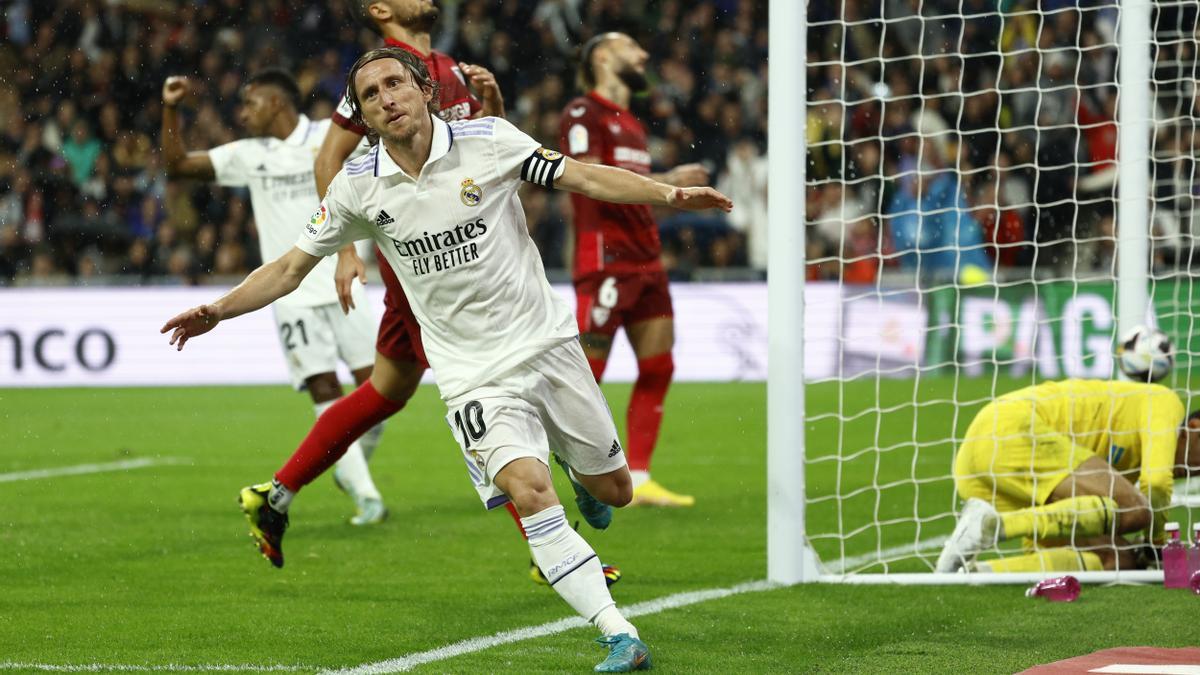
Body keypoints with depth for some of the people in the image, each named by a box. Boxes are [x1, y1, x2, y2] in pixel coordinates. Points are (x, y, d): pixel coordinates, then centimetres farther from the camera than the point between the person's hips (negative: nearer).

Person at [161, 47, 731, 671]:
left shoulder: (489, 141, -7)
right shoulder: (357, 188, -3)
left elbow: (584, 177, -5)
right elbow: (292, 267, 7)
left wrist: (668, 194, -17)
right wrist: (218, 310, -3)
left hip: (547, 343, 1)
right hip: (474, 378, -1)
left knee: (613, 491, 9)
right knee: (529, 491, -24)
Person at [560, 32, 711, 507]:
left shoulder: (630, 124, 20)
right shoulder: (583, 114, -7)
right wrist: (666, 181, -19)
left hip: (644, 261, 9)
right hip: (605, 259, -8)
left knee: (658, 368, 3)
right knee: (586, 373, -8)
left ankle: (638, 481, 6)